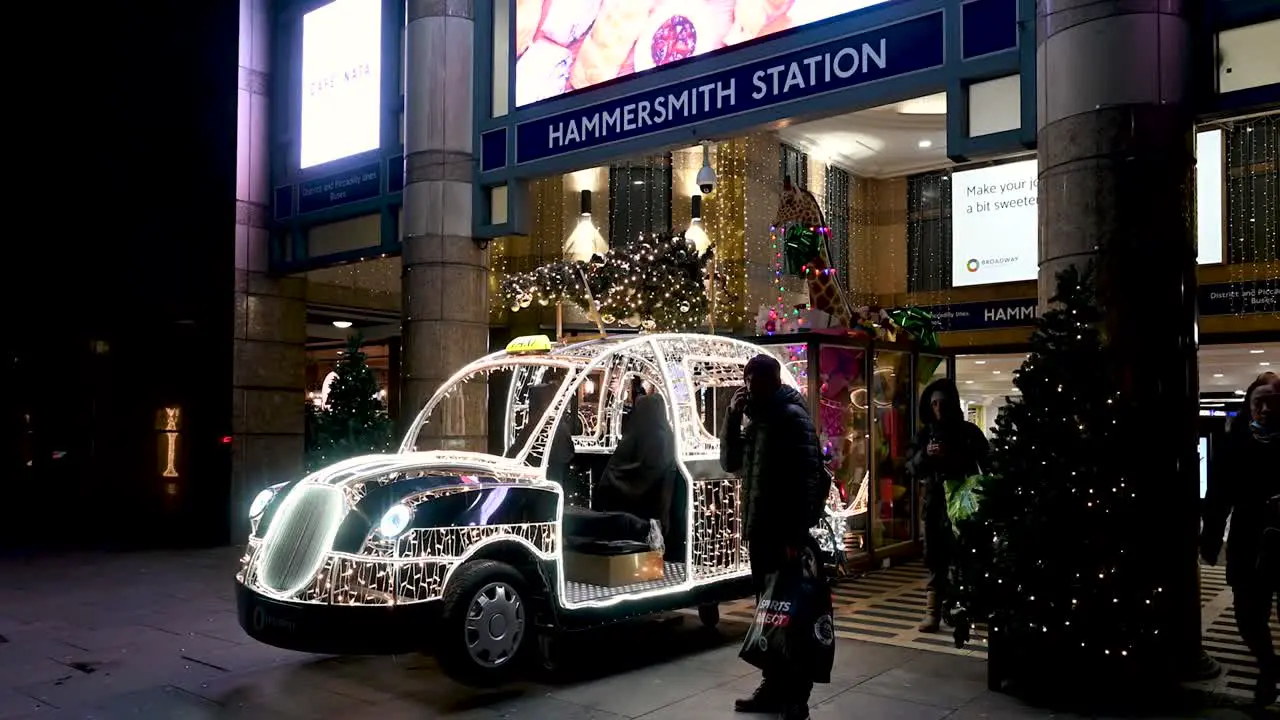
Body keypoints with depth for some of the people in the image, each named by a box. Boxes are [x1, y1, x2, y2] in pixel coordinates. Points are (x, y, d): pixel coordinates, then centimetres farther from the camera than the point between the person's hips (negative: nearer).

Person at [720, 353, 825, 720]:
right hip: (761, 531, 9)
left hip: (785, 534, -9)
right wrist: (733, 416, 2)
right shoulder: (758, 419, 15)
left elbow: (808, 477, -18)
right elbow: (730, 463, 16)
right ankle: (774, 686, 26)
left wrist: (799, 533, -22)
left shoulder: (792, 416, -12)